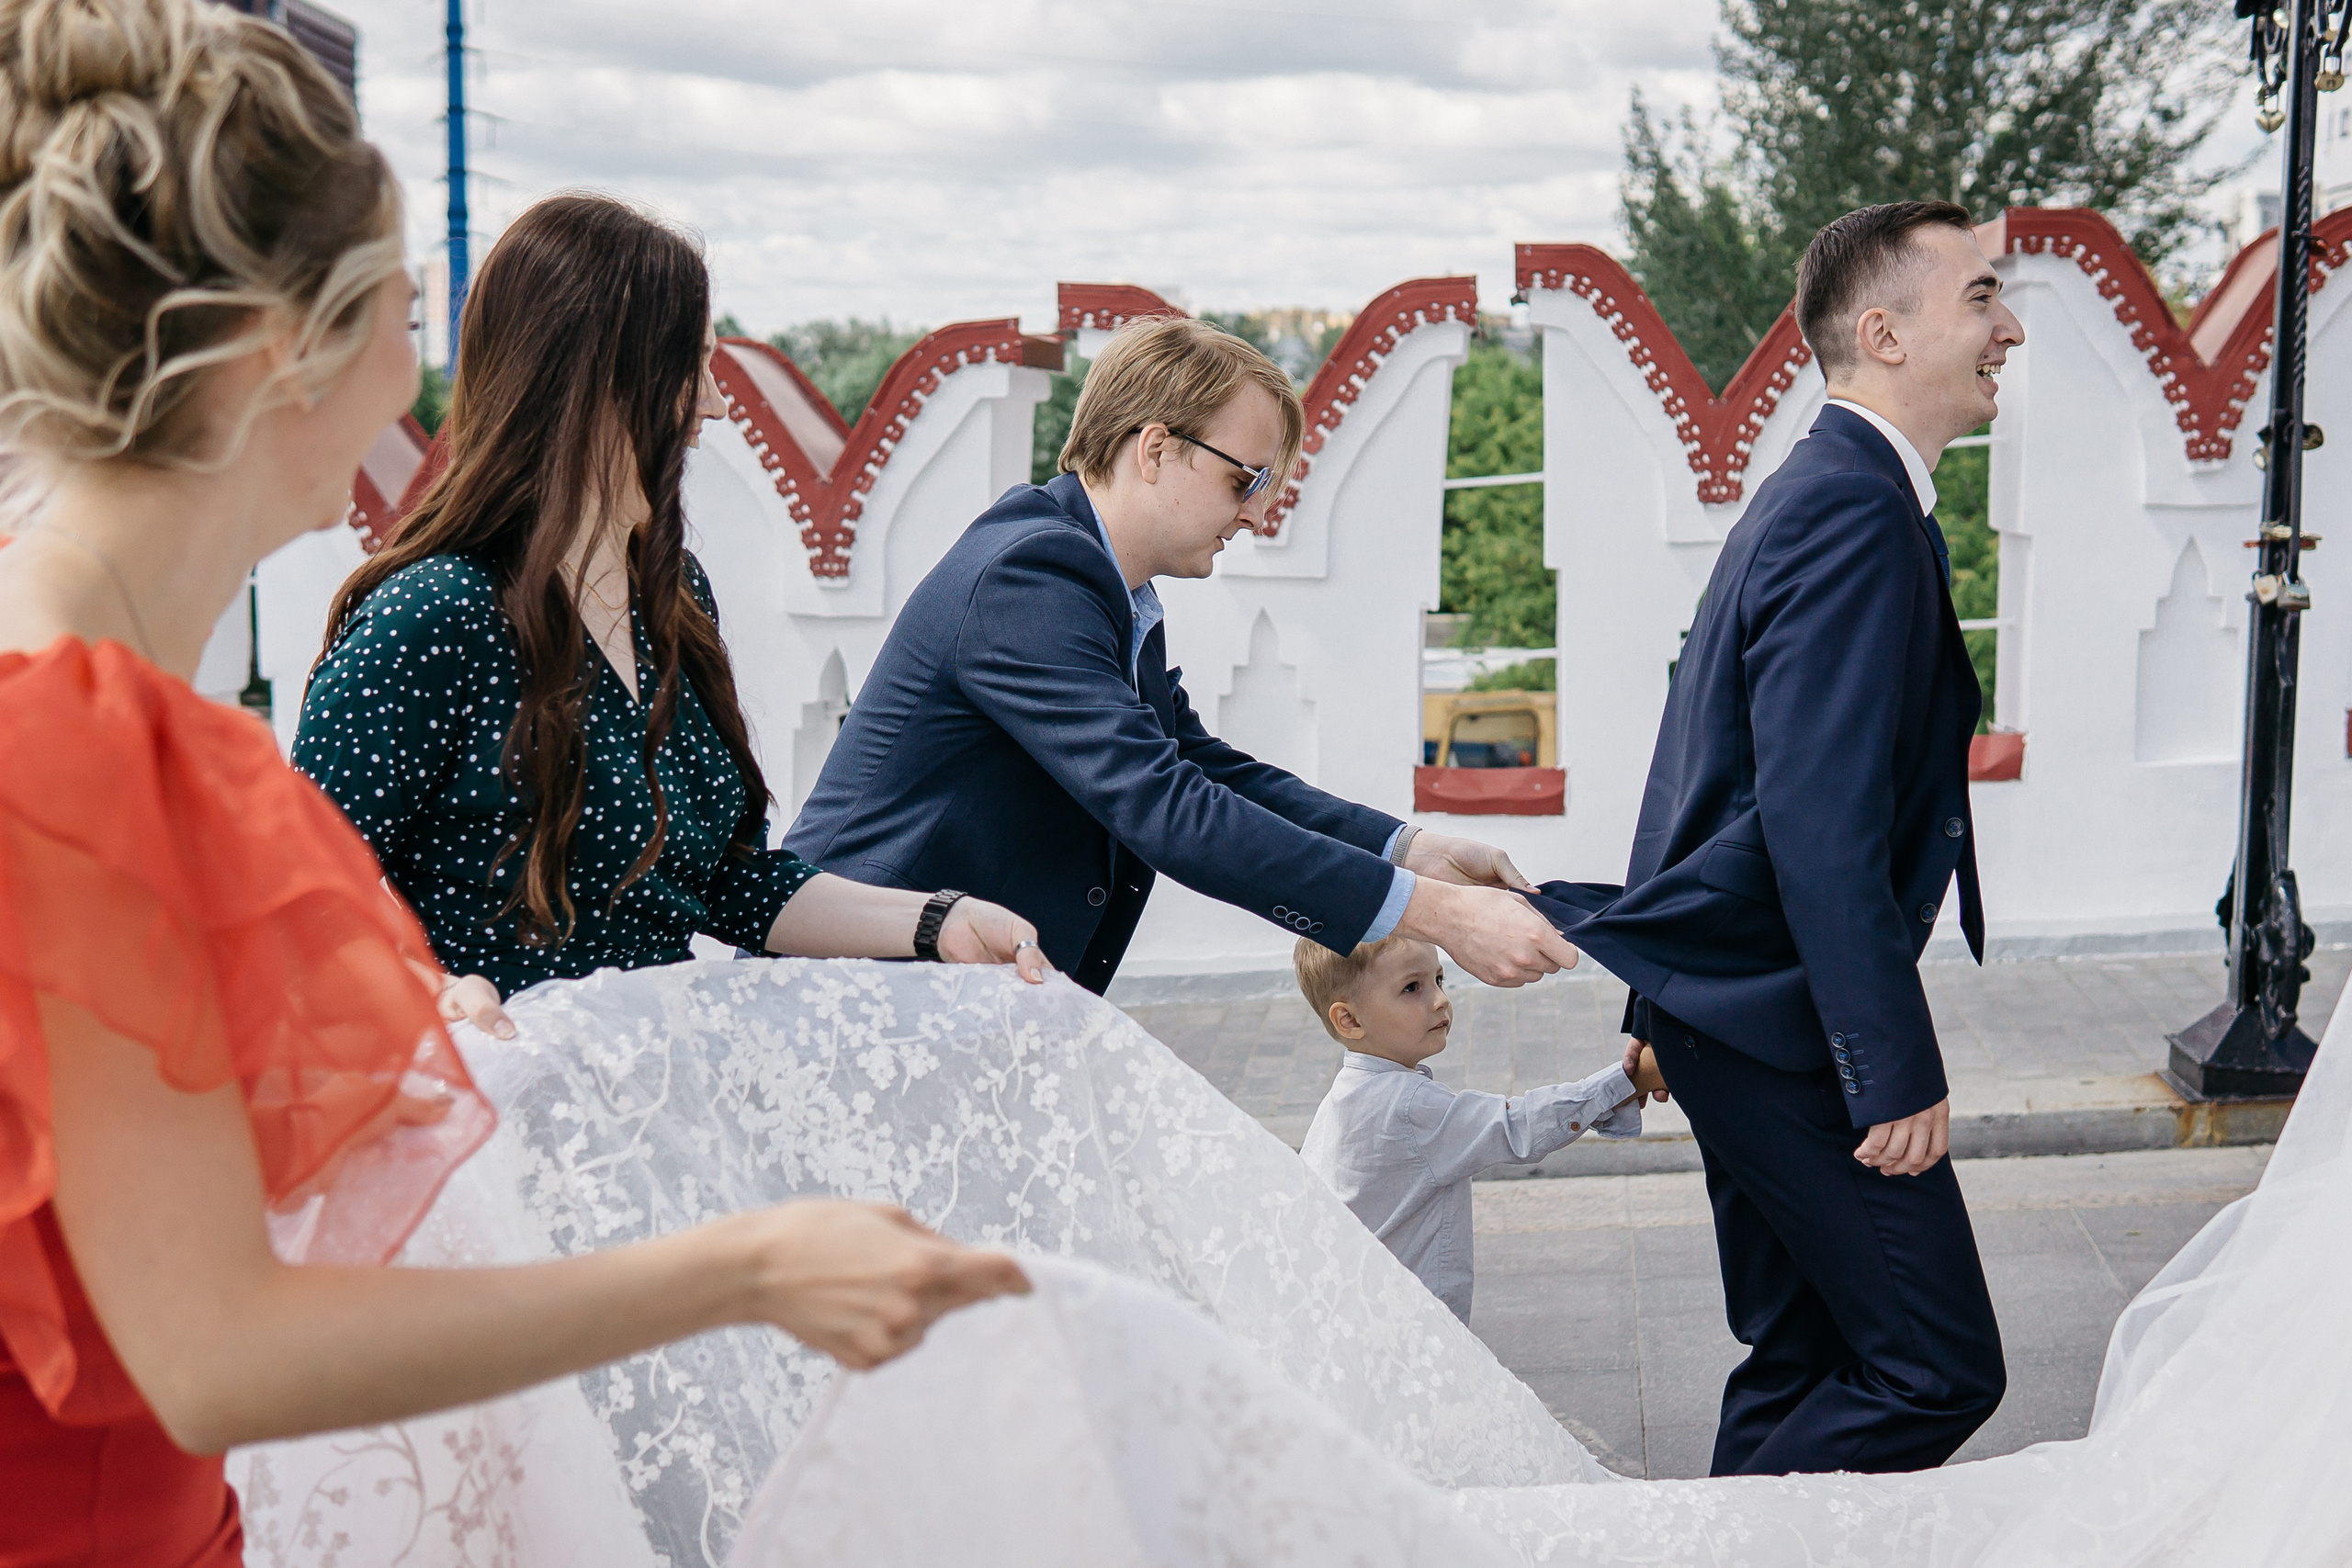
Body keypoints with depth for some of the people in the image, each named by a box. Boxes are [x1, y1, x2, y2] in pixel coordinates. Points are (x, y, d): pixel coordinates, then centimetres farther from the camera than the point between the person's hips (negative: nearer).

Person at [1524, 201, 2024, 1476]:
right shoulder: (1857, 510, -17)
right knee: (1938, 1370, -7)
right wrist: (1897, 1072, -24)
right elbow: (1820, 821, -25)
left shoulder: (1811, 494, 17)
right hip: (1782, 1016, -11)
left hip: (1730, 996, 11)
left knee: (1804, 1357, 16)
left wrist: (1669, 996, 27)